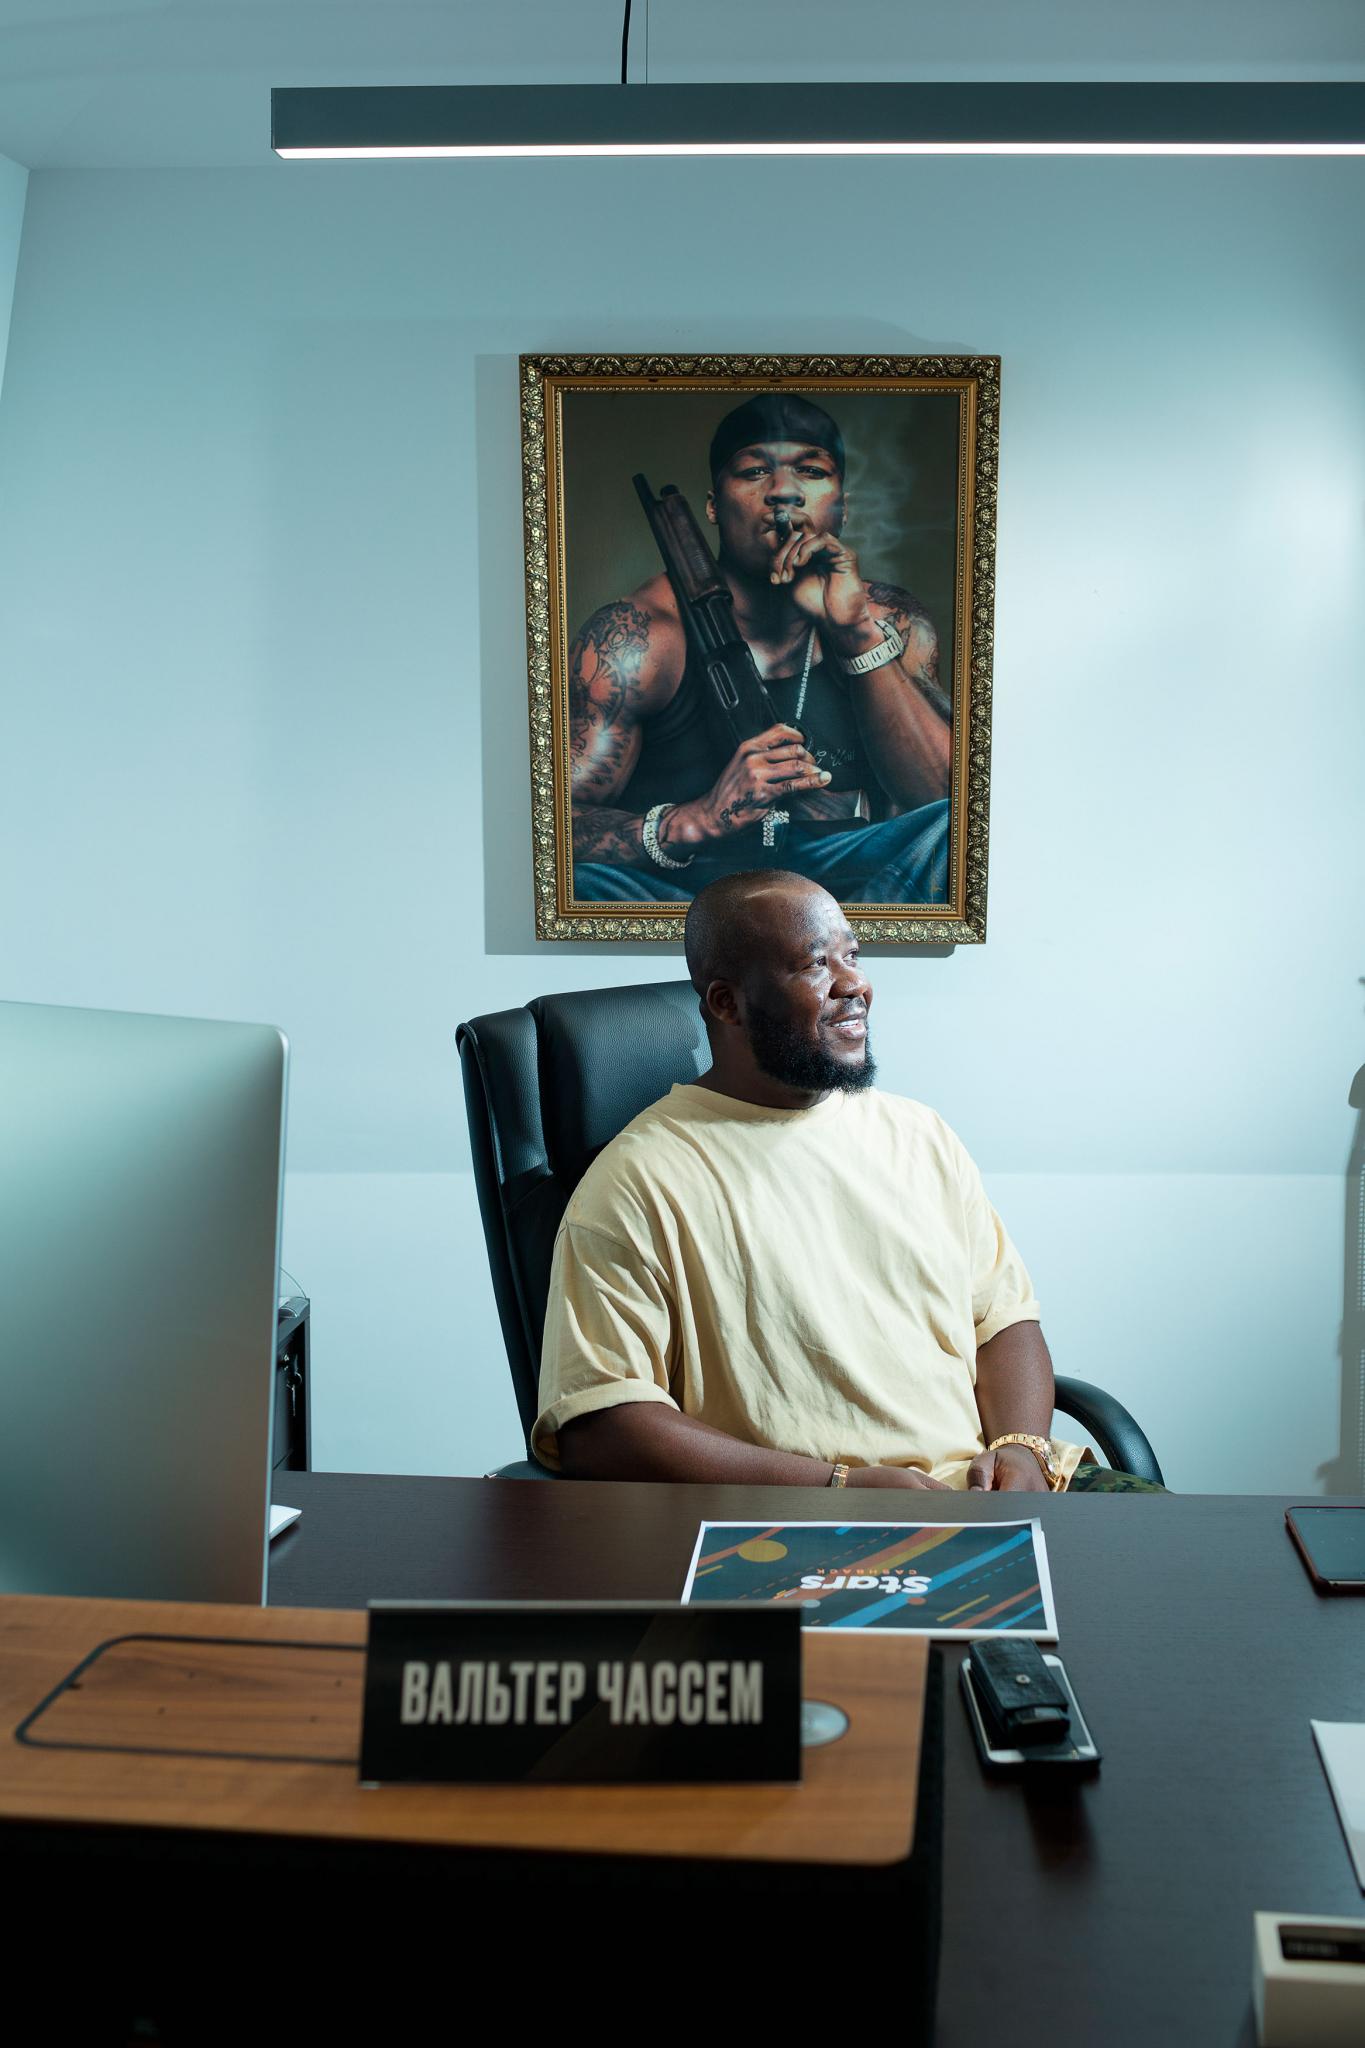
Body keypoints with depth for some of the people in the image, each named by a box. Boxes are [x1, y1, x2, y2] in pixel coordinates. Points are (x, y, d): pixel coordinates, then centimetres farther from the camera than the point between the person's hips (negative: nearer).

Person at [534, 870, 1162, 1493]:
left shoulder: (919, 1133, 16)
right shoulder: (637, 1182, -5)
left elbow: (1003, 1315, 19)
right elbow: (594, 1430, -12)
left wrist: (1020, 1446, -3)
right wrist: (838, 1485, -16)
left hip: (981, 1485, 6)